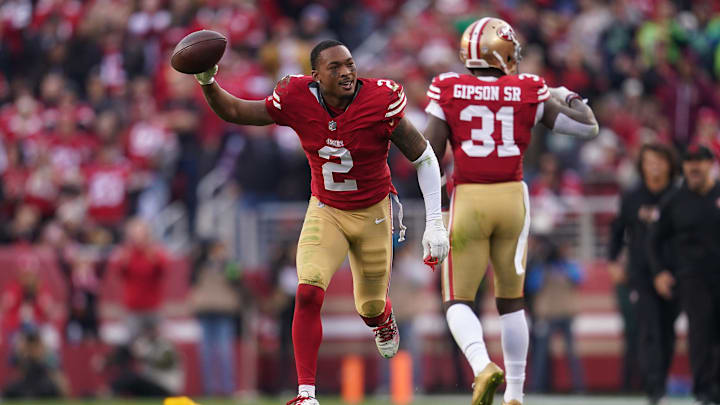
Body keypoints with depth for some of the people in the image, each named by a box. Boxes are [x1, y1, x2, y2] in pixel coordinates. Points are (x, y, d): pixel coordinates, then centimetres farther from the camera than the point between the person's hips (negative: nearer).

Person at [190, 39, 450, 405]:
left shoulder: (380, 103, -24)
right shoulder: (298, 101, -18)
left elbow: (424, 158, -14)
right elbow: (233, 111, -7)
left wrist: (435, 223, -18)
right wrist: (208, 82, -29)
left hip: (374, 213, -1)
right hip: (325, 211, 1)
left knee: (370, 307, 15)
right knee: (308, 295, -20)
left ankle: (384, 321, 56)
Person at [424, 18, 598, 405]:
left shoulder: (448, 91, -4)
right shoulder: (529, 93, -1)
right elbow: (588, 127, 4)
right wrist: (571, 97, 21)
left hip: (468, 199, -2)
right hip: (512, 198, 2)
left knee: (458, 301, 7)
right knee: (510, 301, 17)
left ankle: (483, 366, -22)